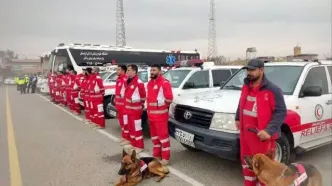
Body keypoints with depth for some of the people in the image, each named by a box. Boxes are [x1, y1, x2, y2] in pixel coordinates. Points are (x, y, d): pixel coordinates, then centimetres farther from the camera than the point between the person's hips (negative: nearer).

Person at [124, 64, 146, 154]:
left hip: (135, 109, -9)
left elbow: (143, 96, -12)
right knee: (131, 127, 17)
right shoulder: (129, 82, 11)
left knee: (137, 128, -1)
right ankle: (133, 144, 30)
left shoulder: (139, 83, -18)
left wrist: (141, 106, -1)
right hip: (129, 109, 9)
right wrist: (126, 106, 17)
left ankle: (139, 146, 9)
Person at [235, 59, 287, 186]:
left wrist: (269, 131, -26)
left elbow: (281, 112, -17)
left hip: (262, 136, -7)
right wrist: (237, 118, 20)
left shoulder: (272, 90, -16)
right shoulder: (246, 87, 8)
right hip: (245, 133, 8)